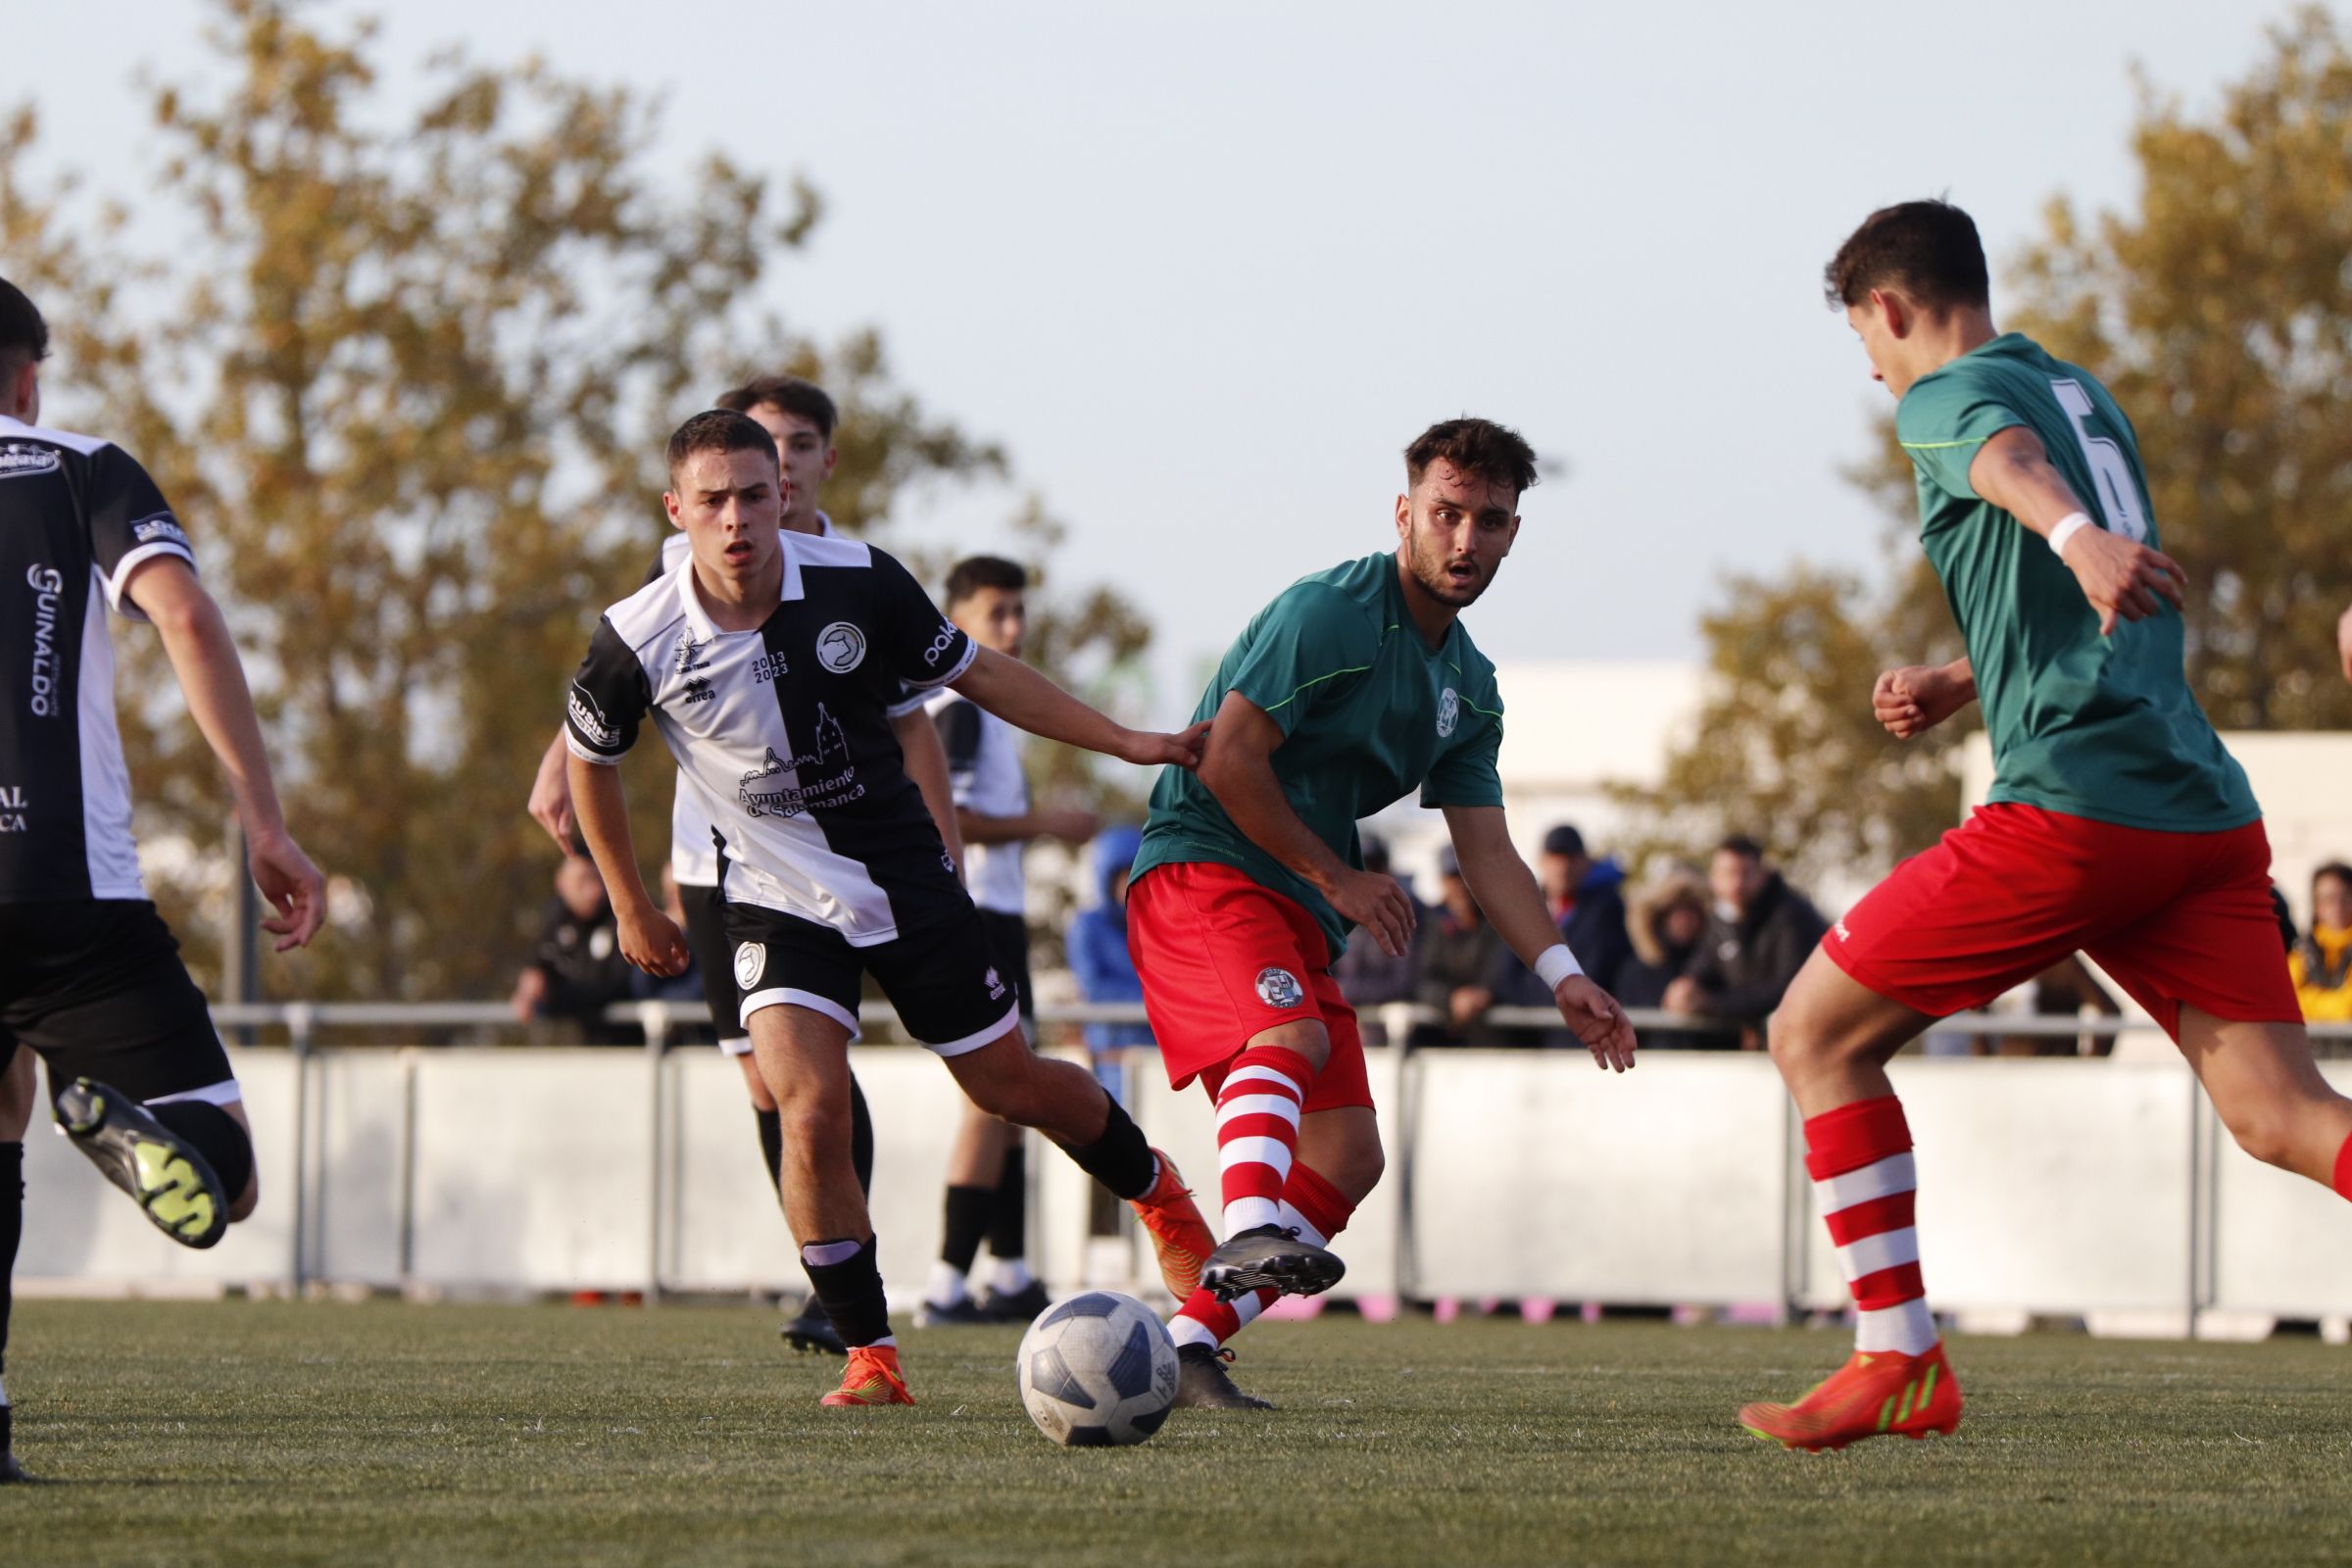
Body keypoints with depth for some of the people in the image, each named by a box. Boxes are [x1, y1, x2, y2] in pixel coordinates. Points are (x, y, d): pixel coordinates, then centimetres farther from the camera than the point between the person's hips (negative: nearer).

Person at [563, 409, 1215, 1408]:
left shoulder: (857, 584, -15)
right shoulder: (640, 641, -17)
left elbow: (976, 672, 1)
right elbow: (589, 756, 4)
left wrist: (1127, 743, -1)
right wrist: (632, 909, 10)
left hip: (907, 878, 1)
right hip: (778, 902, -1)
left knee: (1010, 1085, 11)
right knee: (810, 1109, -21)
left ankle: (1155, 1188, 43)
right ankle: (868, 1355, -8)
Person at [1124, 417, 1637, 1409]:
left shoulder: (1468, 686, 15)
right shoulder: (1328, 614, -11)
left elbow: (1487, 853, 15)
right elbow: (1229, 759, -17)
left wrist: (1563, 977, 3)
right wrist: (1337, 877, -12)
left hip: (1301, 915, 9)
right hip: (1200, 869, -9)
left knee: (1349, 1156, -1)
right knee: (1290, 1033, -36)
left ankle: (1188, 1343, 2)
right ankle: (1251, 1237, -58)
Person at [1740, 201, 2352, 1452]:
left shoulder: (1950, 396, 1)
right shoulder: (2083, 393, 26)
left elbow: (2007, 456, -25)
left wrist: (2079, 536, -46)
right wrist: (1954, 683, 38)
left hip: (2072, 807, -8)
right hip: (2207, 817, 8)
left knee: (1815, 1035, 6)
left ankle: (1900, 1364, 3)